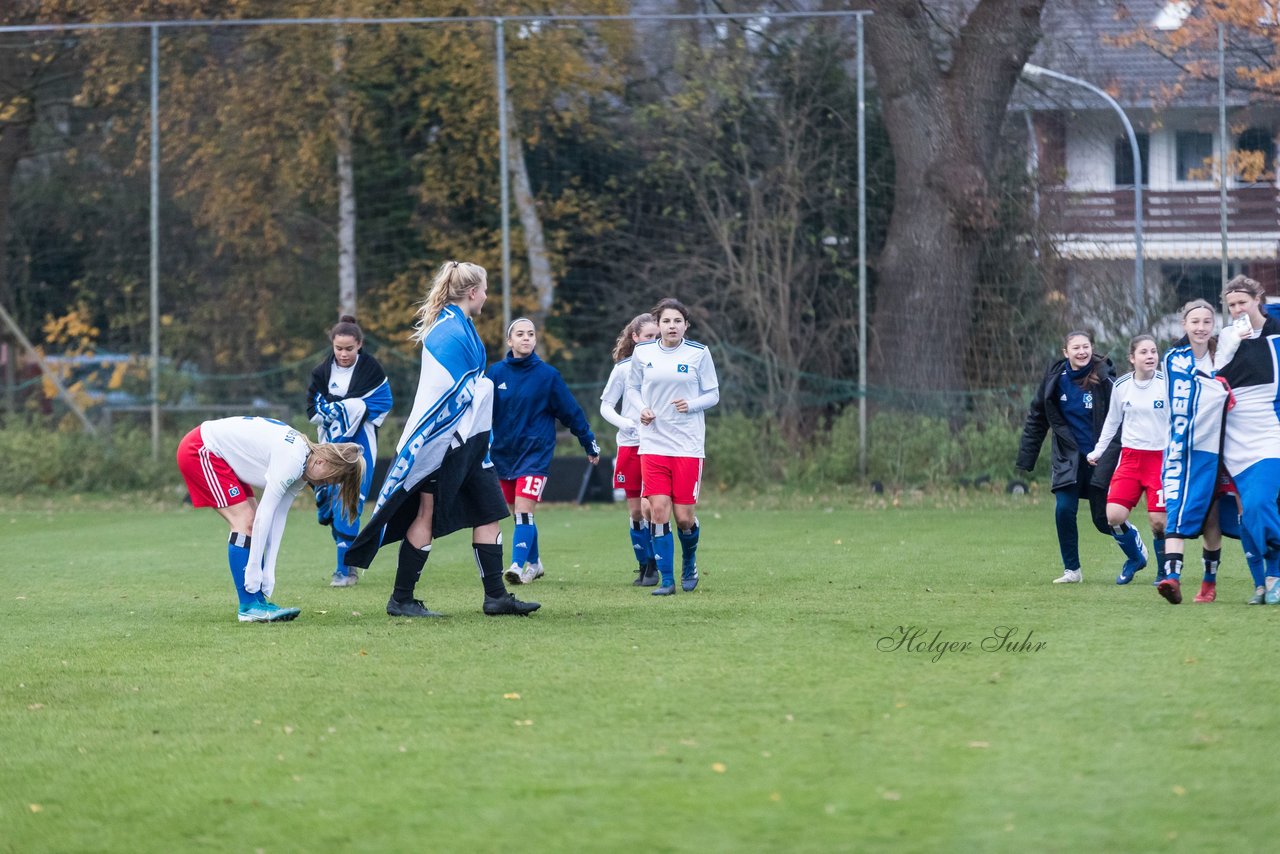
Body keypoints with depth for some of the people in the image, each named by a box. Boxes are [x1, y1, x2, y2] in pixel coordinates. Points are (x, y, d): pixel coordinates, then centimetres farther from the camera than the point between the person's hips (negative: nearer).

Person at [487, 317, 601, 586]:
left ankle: (518, 566, -21)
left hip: (535, 452, -3)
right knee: (519, 515, 12)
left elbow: (571, 411, 2)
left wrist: (590, 444, 8)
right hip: (503, 453, 3)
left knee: (524, 511, -17)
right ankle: (533, 564, 29)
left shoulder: (547, 374, -4)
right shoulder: (496, 372, 0)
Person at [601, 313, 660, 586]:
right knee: (635, 511, 4)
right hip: (629, 445, 2)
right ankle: (642, 566, 16)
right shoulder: (624, 368, 3)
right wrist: (624, 422, -12)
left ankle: (653, 566, -4)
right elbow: (606, 406, 7)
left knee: (649, 506, -14)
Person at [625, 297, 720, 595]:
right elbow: (632, 388, 16)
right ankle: (666, 580, 1)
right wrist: (641, 409, -4)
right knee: (659, 511, -8)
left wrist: (691, 405, -15)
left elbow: (713, 394, 5)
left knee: (684, 517, -3)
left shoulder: (699, 353, -1)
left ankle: (689, 564, 27)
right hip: (653, 444, 1)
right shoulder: (642, 353, 3)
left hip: (688, 445, -1)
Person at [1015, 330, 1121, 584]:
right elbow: (1036, 418, 9)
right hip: (1068, 458, 3)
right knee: (1064, 510, -11)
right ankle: (1071, 570, 4)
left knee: (1103, 519, 3)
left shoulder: (1104, 378, -11)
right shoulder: (1055, 379, 0)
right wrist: (1026, 457, 8)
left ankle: (1137, 551, 33)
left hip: (1100, 457, -3)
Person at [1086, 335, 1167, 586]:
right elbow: (1112, 421, 19)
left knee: (1159, 521, -9)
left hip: (1161, 458, -3)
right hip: (1130, 457, 3)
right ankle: (1136, 557, 18)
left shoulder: (1167, 383, -6)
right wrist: (1098, 451, 18)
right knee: (1114, 516, -11)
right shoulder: (1121, 386, 4)